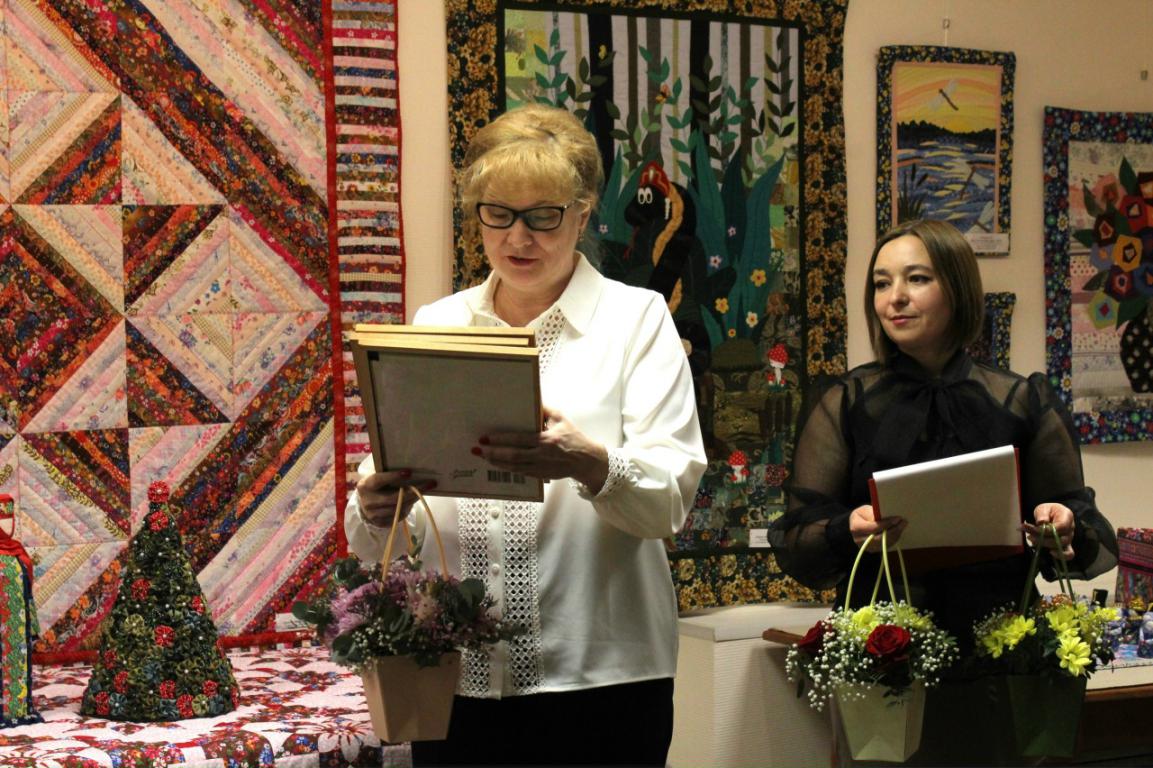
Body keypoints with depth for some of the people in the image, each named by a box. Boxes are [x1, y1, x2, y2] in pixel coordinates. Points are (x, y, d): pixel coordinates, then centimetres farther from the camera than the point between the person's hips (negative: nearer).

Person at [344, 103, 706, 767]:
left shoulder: (638, 318, 3)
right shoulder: (434, 326, 11)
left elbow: (671, 497, -10)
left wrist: (587, 463, -30)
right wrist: (373, 513, -15)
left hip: (598, 678, -2)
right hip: (455, 678, 3)